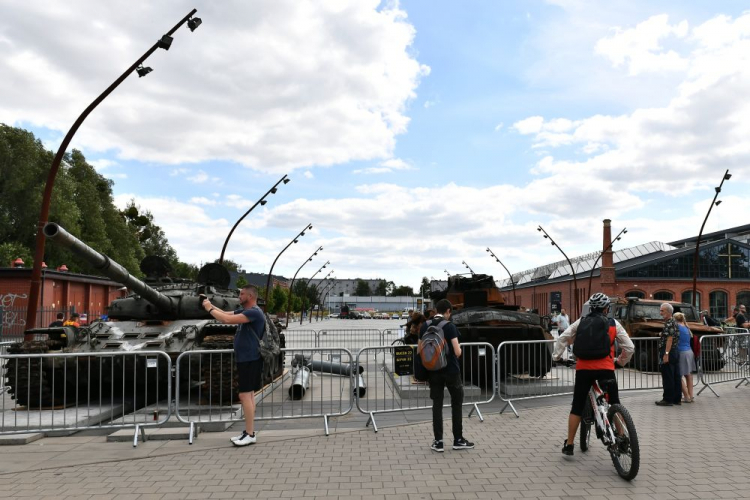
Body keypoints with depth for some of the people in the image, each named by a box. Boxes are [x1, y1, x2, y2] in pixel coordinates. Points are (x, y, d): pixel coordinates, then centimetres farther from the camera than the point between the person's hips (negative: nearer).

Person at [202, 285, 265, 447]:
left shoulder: (254, 312, -19)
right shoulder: (243, 311, 14)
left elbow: (227, 320, -26)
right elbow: (225, 313, 16)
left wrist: (210, 309, -14)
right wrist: (210, 305, 3)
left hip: (250, 360, -10)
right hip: (244, 359, 10)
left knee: (245, 395, -9)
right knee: (248, 395, 12)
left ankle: (250, 434, -4)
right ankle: (249, 431, 18)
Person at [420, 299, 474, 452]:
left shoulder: (424, 327, 2)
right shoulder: (449, 326, -13)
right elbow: (457, 352, -15)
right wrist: (458, 349, 7)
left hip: (433, 371, 4)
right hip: (451, 370, -4)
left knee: (437, 405, 9)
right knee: (457, 403, 12)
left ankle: (438, 442, 10)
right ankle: (458, 440, 17)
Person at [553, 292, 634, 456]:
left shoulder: (580, 322, 9)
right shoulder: (614, 324, 6)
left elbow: (562, 339, 7)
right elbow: (629, 347, 7)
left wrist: (556, 356, 18)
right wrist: (621, 361, 23)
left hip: (583, 368, 1)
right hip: (605, 369, -1)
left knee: (577, 407, 9)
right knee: (615, 406, 15)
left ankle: (569, 445, 13)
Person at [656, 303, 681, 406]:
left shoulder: (669, 323, -16)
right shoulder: (673, 322, 15)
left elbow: (669, 339, -22)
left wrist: (666, 354, -24)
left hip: (669, 352, -10)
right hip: (675, 351, 10)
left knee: (668, 377, -4)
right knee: (676, 377, 12)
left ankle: (668, 399, 1)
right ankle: (676, 399, 17)